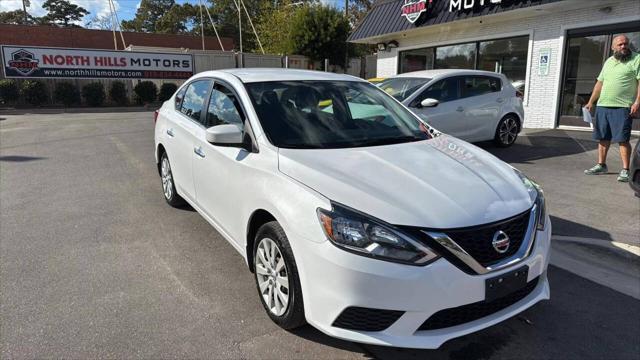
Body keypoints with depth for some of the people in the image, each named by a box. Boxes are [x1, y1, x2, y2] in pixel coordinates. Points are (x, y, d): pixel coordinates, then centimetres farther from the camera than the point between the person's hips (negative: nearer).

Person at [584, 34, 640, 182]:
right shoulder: (609, 61, 18)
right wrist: (591, 102, 17)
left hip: (622, 107, -6)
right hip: (602, 106, 6)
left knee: (623, 139, -7)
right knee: (603, 138, 11)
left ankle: (625, 170, -2)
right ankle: (601, 165, 21)